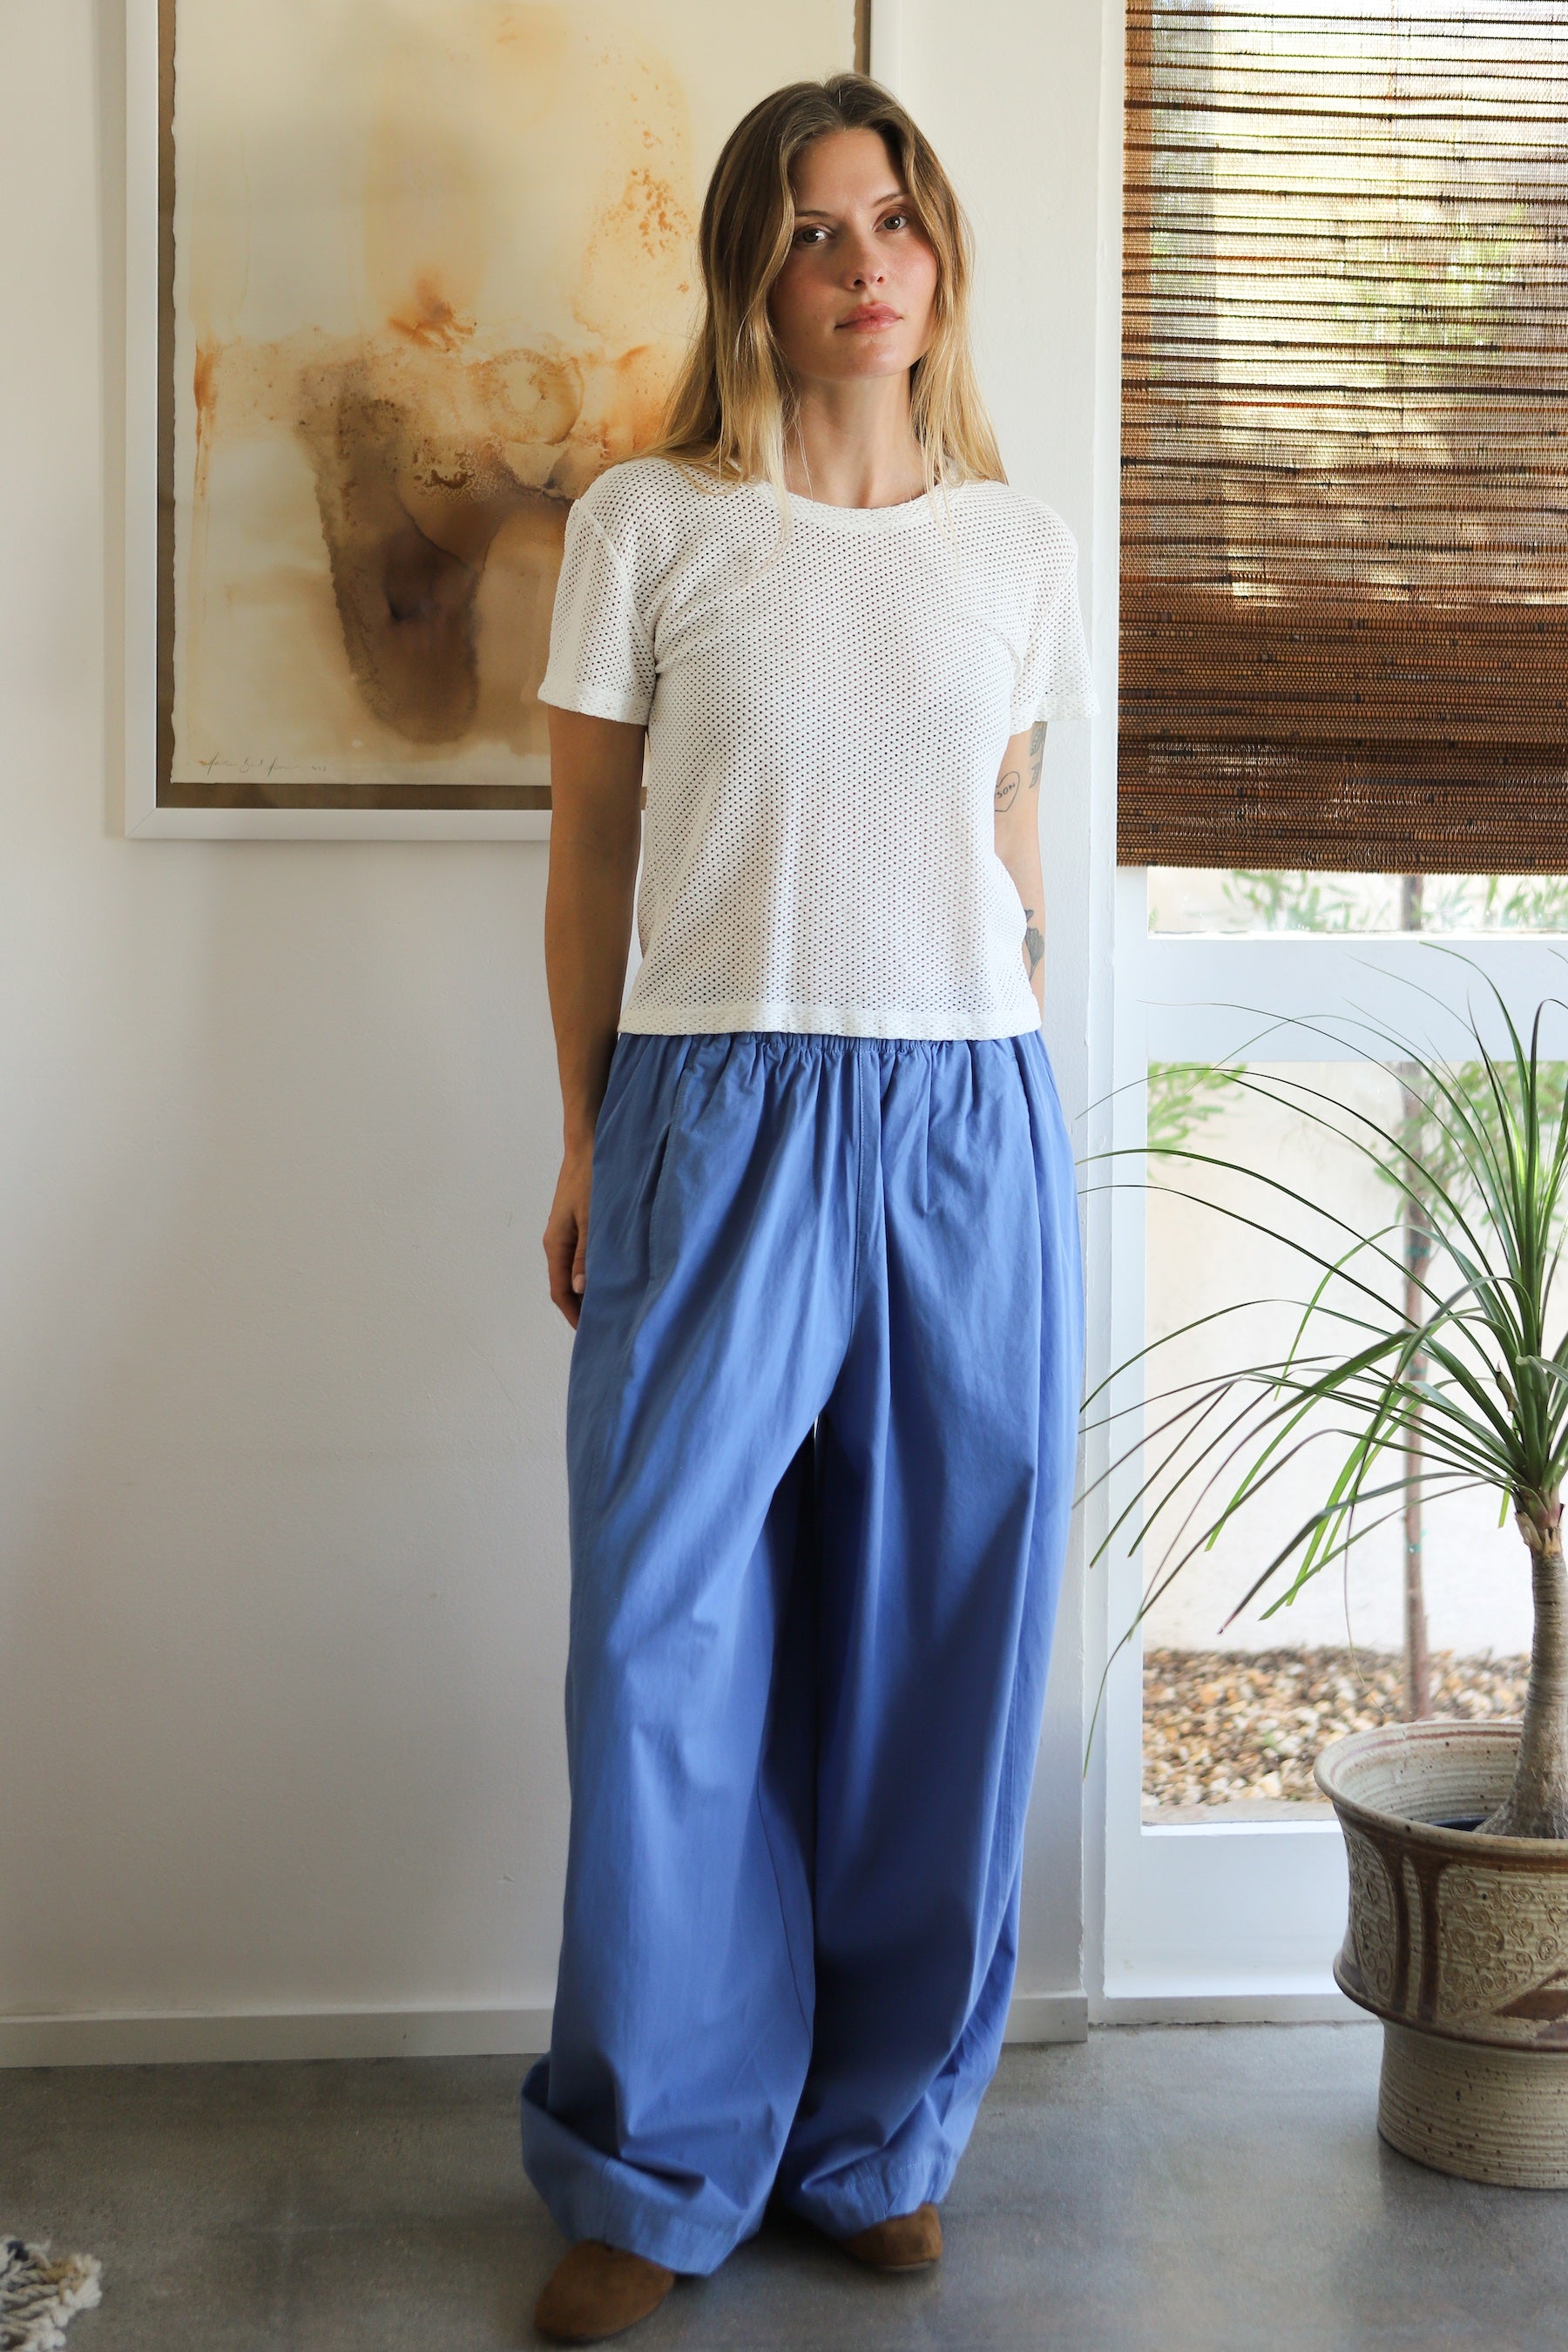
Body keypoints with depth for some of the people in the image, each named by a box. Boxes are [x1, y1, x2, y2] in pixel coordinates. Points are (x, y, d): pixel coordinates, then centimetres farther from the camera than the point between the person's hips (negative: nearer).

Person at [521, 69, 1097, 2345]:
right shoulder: (645, 524, 1)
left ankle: (883, 2133, 25)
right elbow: (589, 850, 5)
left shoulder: (1018, 539, 9)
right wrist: (588, 1146, 5)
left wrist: (995, 1089, 13)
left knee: (939, 1643, 7)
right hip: (718, 1111, -2)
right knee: (668, 1641, -1)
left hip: (970, 1126, 3)